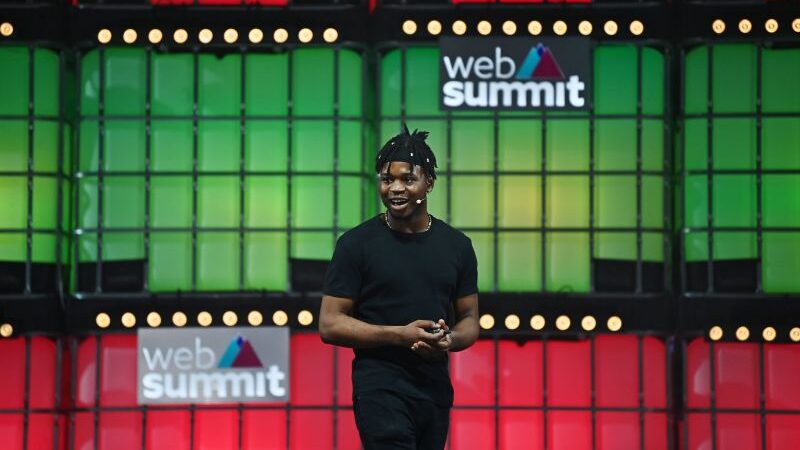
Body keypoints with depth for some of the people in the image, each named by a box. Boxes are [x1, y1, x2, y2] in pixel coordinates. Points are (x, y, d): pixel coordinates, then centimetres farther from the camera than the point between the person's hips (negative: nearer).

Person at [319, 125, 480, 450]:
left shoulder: (456, 246, 8)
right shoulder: (356, 244, -4)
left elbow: (469, 320, 14)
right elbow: (330, 325, -6)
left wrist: (449, 340, -11)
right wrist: (400, 335, -18)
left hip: (436, 389, 5)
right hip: (381, 387, -5)